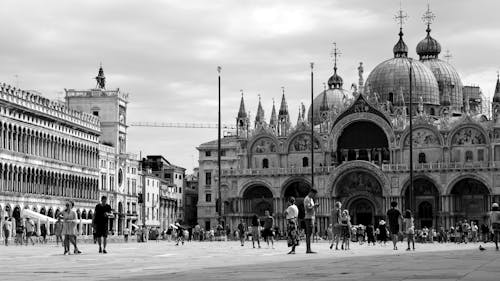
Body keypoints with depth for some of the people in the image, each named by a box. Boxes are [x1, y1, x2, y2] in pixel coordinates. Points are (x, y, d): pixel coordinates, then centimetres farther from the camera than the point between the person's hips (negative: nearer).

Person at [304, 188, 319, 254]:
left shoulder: (311, 199, 20)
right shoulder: (307, 199, -10)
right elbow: (308, 209, -20)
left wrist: (316, 207, 7)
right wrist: (314, 205, -13)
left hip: (312, 218, 10)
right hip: (309, 218, -10)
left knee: (308, 234, 7)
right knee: (309, 234, -12)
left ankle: (308, 249, 6)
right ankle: (308, 249, -15)